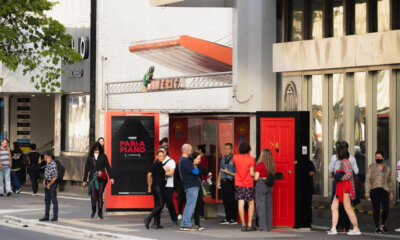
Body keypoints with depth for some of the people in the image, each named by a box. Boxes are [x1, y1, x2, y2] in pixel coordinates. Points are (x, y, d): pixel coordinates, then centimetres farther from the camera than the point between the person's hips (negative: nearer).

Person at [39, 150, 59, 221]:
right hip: (47, 183, 9)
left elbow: (55, 176, -19)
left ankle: (55, 216, 6)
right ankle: (46, 216, 18)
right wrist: (44, 181, 5)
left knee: (54, 200, -1)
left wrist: (49, 184, -15)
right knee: (47, 200, 12)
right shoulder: (47, 164, 8)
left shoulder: (53, 164, -18)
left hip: (52, 184, -9)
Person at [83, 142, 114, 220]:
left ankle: (100, 213, 7)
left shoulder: (103, 156, 6)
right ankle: (93, 210, 14)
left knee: (100, 195, -2)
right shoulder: (90, 157, 8)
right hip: (93, 178, 0)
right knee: (93, 195, -11)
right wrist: (84, 180, 8)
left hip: (102, 179, 0)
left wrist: (111, 177, 1)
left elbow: (108, 167, 7)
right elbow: (86, 169, 10)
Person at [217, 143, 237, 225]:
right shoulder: (223, 159, 15)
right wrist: (218, 181, 16)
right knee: (225, 201, 8)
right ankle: (227, 218, 15)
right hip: (224, 181, 7)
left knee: (232, 201, -4)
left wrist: (228, 172, -13)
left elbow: (236, 173, -9)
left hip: (231, 182, -7)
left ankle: (233, 219, 2)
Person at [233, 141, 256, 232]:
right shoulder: (251, 159, -8)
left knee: (240, 203, -1)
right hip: (249, 184, -2)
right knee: (251, 203, 9)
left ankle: (243, 225, -3)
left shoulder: (235, 157, -1)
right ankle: (250, 225, 6)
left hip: (238, 183, 2)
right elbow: (251, 173, -11)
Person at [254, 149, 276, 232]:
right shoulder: (272, 165, 5)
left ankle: (263, 226, -2)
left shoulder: (260, 165, -11)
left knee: (261, 205, 0)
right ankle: (269, 226, 12)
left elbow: (256, 178, -11)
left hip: (261, 185, -6)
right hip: (269, 186, 6)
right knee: (269, 205, 10)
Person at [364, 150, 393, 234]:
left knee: (386, 209, -11)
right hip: (374, 190, -2)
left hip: (384, 190, 2)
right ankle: (377, 227, 5)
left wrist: (391, 192, 14)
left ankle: (382, 224, 12)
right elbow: (367, 179, 1)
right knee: (376, 209, -4)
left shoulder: (387, 168, 14)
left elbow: (389, 181, 20)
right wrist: (367, 191, -8)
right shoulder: (371, 167, 6)